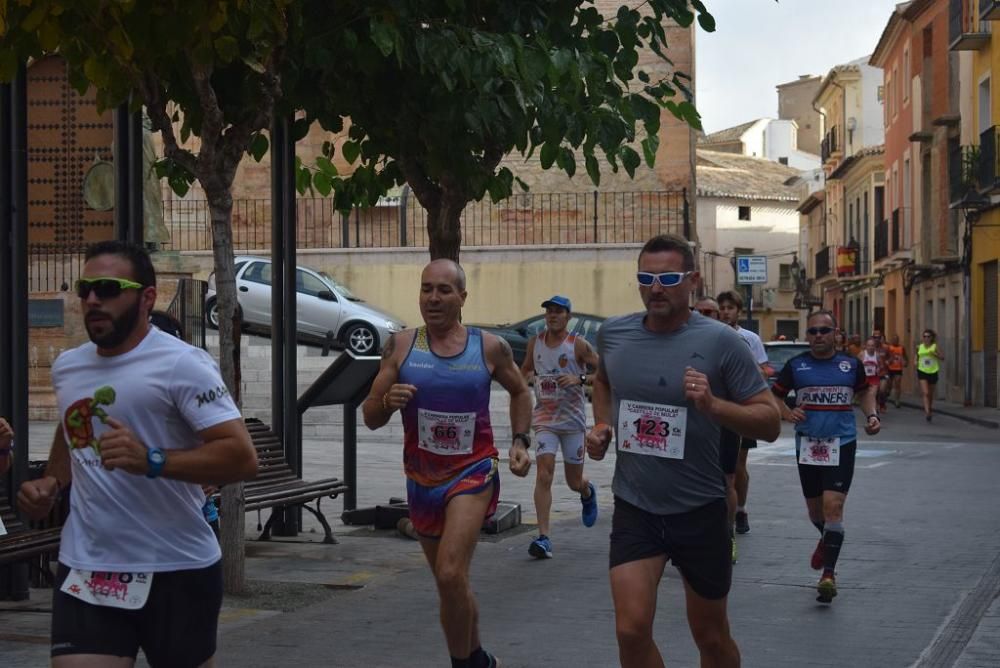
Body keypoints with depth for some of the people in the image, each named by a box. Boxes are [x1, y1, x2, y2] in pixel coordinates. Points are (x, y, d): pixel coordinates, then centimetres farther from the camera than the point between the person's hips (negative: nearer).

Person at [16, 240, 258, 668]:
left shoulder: (181, 365, -12)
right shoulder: (66, 368, 10)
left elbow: (242, 458, -19)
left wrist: (151, 461, -31)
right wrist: (52, 483, 11)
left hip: (177, 570, -4)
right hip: (85, 571, 4)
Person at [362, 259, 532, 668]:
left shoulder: (490, 348, -4)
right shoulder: (401, 346, -2)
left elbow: (519, 391, 16)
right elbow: (370, 417, -1)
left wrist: (520, 441, 4)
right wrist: (388, 401, -22)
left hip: (473, 471, -3)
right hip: (421, 479, 3)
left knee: (450, 574, -23)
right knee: (451, 585, 15)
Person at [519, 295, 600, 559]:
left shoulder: (578, 345, -8)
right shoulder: (535, 343, 4)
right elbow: (526, 370, 23)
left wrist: (579, 379, -23)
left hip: (572, 419, -2)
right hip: (544, 418, 2)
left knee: (574, 482, 10)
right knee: (543, 475, -16)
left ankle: (588, 493, 49)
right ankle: (543, 538, -18)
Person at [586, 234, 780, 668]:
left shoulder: (720, 342, -13)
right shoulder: (613, 334, 0)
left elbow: (770, 424, -11)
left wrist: (713, 405, -27)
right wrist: (602, 425, 6)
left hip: (699, 510, -2)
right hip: (634, 507, 2)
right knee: (632, 629, -11)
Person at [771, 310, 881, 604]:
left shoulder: (851, 365, 4)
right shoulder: (795, 365, 1)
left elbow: (865, 391, 21)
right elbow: (774, 396, 10)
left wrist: (871, 415, 5)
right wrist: (787, 413, -10)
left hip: (842, 444, -2)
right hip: (807, 445, 2)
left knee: (833, 505, -15)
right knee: (815, 510, 14)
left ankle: (829, 574, -13)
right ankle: (826, 540, 49)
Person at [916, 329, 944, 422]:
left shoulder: (934, 347, -5)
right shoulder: (919, 347, 3)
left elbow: (942, 357, -11)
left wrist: (934, 354, -25)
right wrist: (916, 361, 3)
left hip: (933, 372, 0)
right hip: (922, 372, 0)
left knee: (931, 394, 14)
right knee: (925, 393, -15)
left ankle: (930, 409, 37)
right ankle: (927, 413, -21)